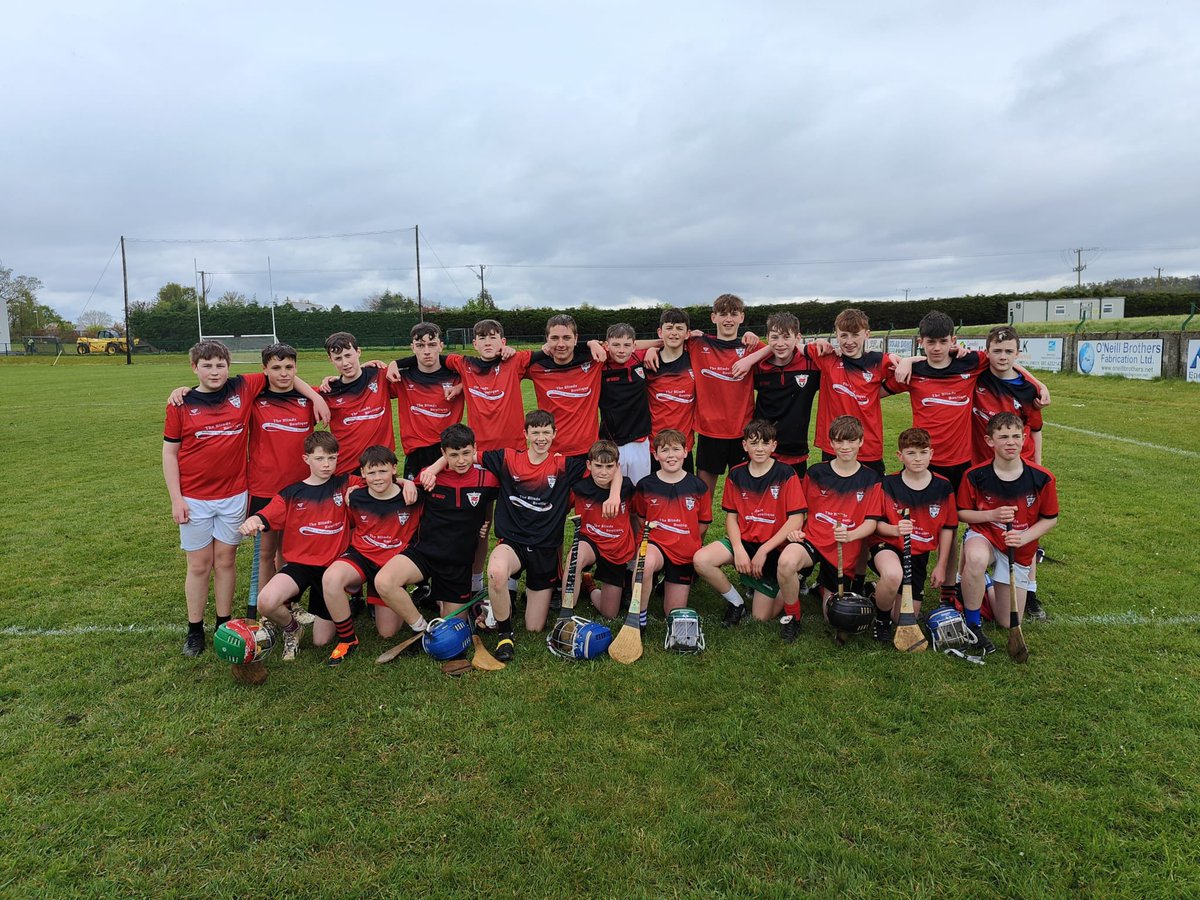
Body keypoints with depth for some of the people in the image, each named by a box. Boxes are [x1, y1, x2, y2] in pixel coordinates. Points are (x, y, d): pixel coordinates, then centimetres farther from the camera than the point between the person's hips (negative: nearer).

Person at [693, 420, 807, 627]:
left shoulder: (786, 474, -8)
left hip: (775, 546, -3)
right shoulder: (736, 475, 3)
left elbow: (796, 520, -12)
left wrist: (764, 550, -16)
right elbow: (731, 516, 5)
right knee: (701, 561, -24)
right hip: (744, 541, 3)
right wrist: (738, 549, -13)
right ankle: (736, 602, 2)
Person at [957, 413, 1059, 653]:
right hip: (983, 536, -2)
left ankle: (991, 584, 39)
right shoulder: (975, 476, -15)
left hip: (1019, 549, 2)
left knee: (1009, 623, 5)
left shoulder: (1041, 478, -12)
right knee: (976, 559, -43)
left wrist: (1024, 537, -18)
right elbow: (962, 513, -4)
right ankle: (973, 624, -20)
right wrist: (992, 515, -22)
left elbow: (1050, 518, -1)